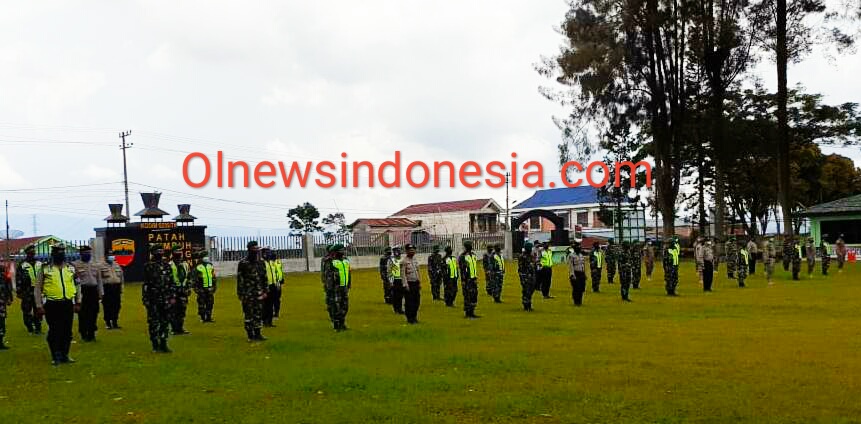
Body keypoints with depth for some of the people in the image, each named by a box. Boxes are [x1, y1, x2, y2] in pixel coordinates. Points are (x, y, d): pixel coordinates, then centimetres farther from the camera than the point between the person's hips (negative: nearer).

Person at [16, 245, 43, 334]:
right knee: (27, 310, 2)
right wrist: (19, 291, -10)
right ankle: (29, 328, 11)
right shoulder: (22, 265, -1)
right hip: (27, 292, -3)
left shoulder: (40, 264, 11)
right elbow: (18, 279, -4)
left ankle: (38, 327, 15)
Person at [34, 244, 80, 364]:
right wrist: (39, 306, -5)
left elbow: (77, 286, 15)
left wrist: (78, 303, 11)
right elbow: (37, 289, 0)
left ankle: (65, 355, 20)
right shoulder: (45, 269, -1)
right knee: (54, 331, 0)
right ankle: (55, 356, 11)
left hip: (68, 304, 3)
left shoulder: (71, 269, 9)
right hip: (52, 305, -3)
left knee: (67, 331, 8)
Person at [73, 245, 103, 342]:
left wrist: (101, 293, 12)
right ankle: (84, 334, 8)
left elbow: (99, 280, 17)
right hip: (82, 291, -4)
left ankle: (91, 333, 14)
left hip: (93, 291, 4)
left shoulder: (95, 266, 14)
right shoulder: (75, 265, -1)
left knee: (93, 313, 5)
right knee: (83, 314, -1)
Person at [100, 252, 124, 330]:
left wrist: (121, 287, 13)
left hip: (116, 288, 5)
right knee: (107, 307, -2)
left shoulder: (117, 266, 15)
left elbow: (121, 277, 19)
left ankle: (115, 322, 17)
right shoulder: (102, 266, -2)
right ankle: (108, 323, 8)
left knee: (117, 306, 6)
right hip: (106, 289, -5)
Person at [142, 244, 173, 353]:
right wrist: (145, 298, -10)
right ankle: (155, 345, 8)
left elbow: (171, 282, 11)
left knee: (165, 321, 6)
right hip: (153, 299, -4)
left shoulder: (167, 265, 9)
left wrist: (172, 296, 6)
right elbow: (146, 283, -6)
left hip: (165, 299, 4)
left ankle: (163, 344, 14)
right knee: (153, 323, 1)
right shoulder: (148, 266, -3)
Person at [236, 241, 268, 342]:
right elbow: (239, 279, -8)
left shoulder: (260, 262, 9)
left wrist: (265, 291, 12)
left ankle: (258, 334, 14)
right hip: (247, 294, -5)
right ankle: (250, 335, 6)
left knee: (259, 314, 7)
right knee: (249, 315, 0)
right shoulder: (243, 263, -8)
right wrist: (240, 294, -11)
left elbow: (264, 277, 15)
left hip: (259, 293, 5)